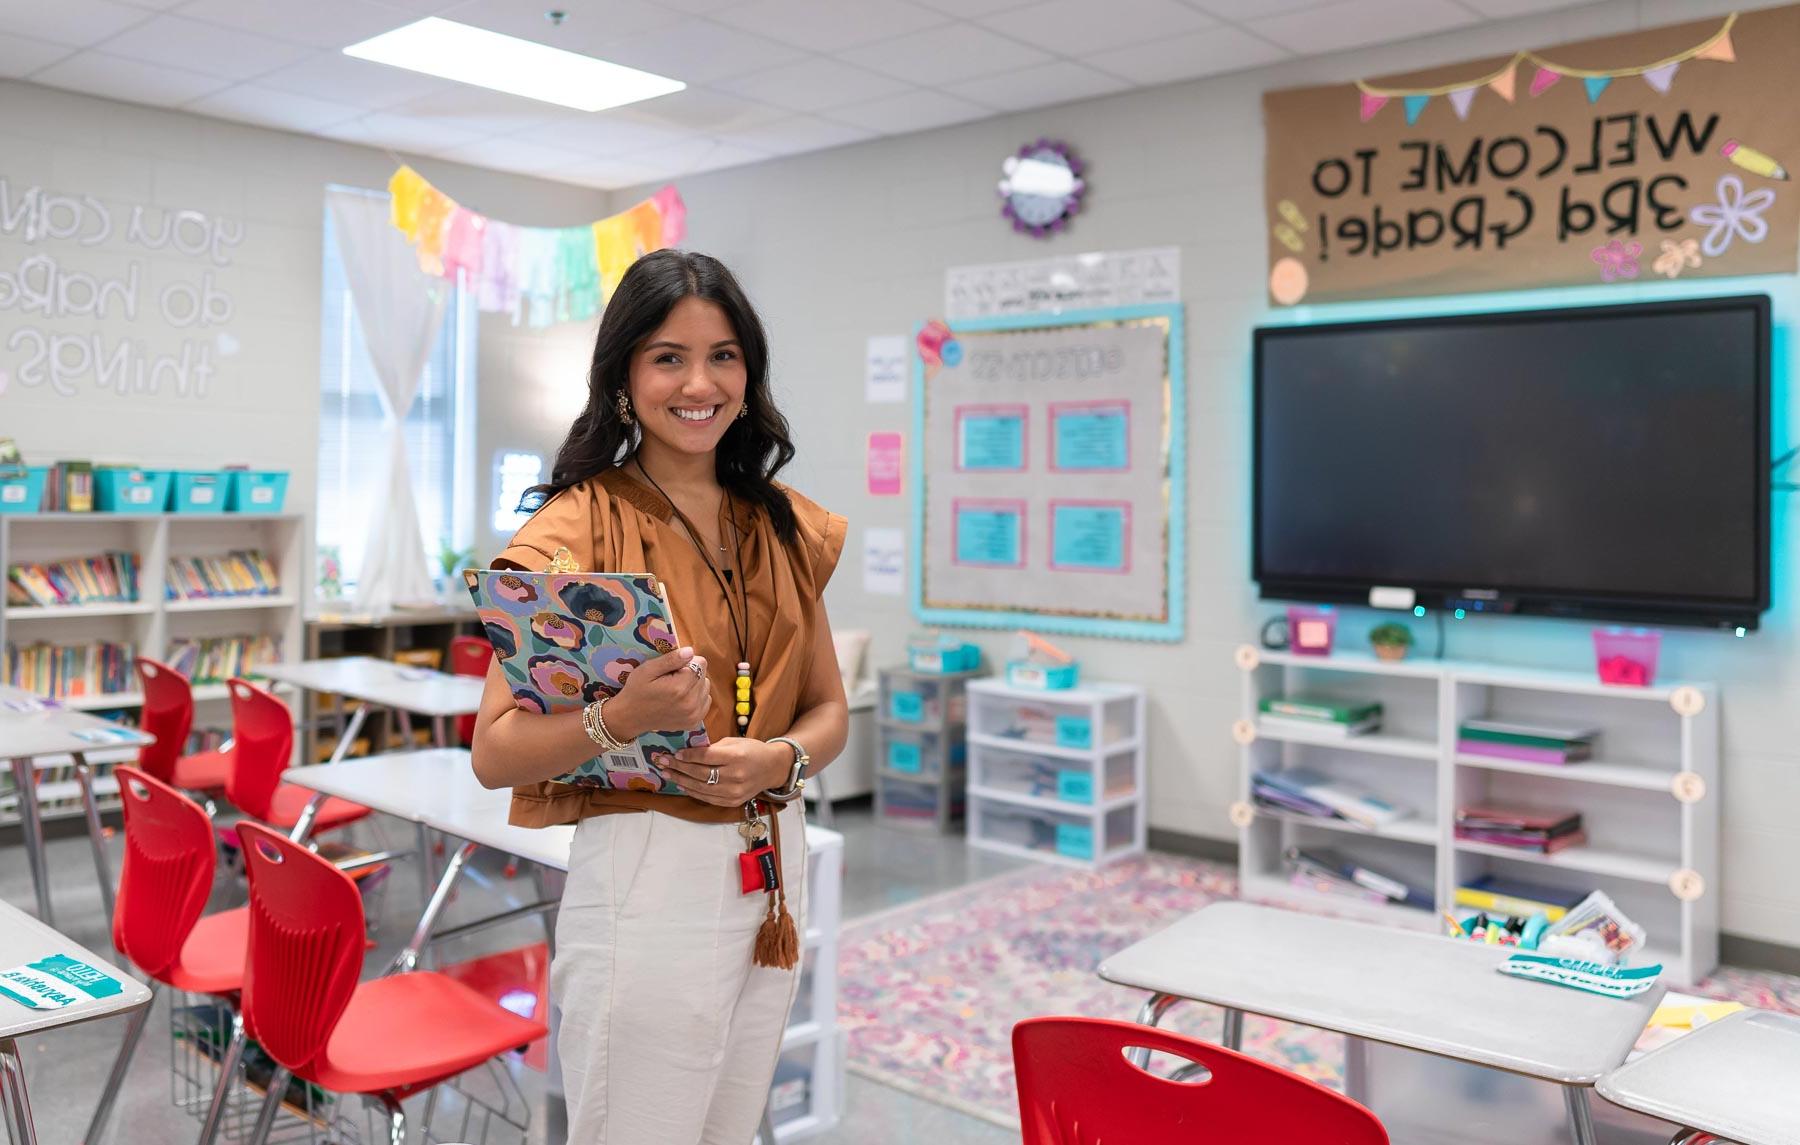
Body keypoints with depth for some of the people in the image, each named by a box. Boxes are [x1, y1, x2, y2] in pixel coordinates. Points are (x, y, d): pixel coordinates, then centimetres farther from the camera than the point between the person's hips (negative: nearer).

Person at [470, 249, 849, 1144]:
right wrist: (618, 718, -31)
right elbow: (494, 754, -13)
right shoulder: (579, 529, -10)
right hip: (644, 876, -5)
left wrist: (780, 759, -10)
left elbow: (829, 709, 11)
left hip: (775, 868, 6)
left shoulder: (784, 526, 7)